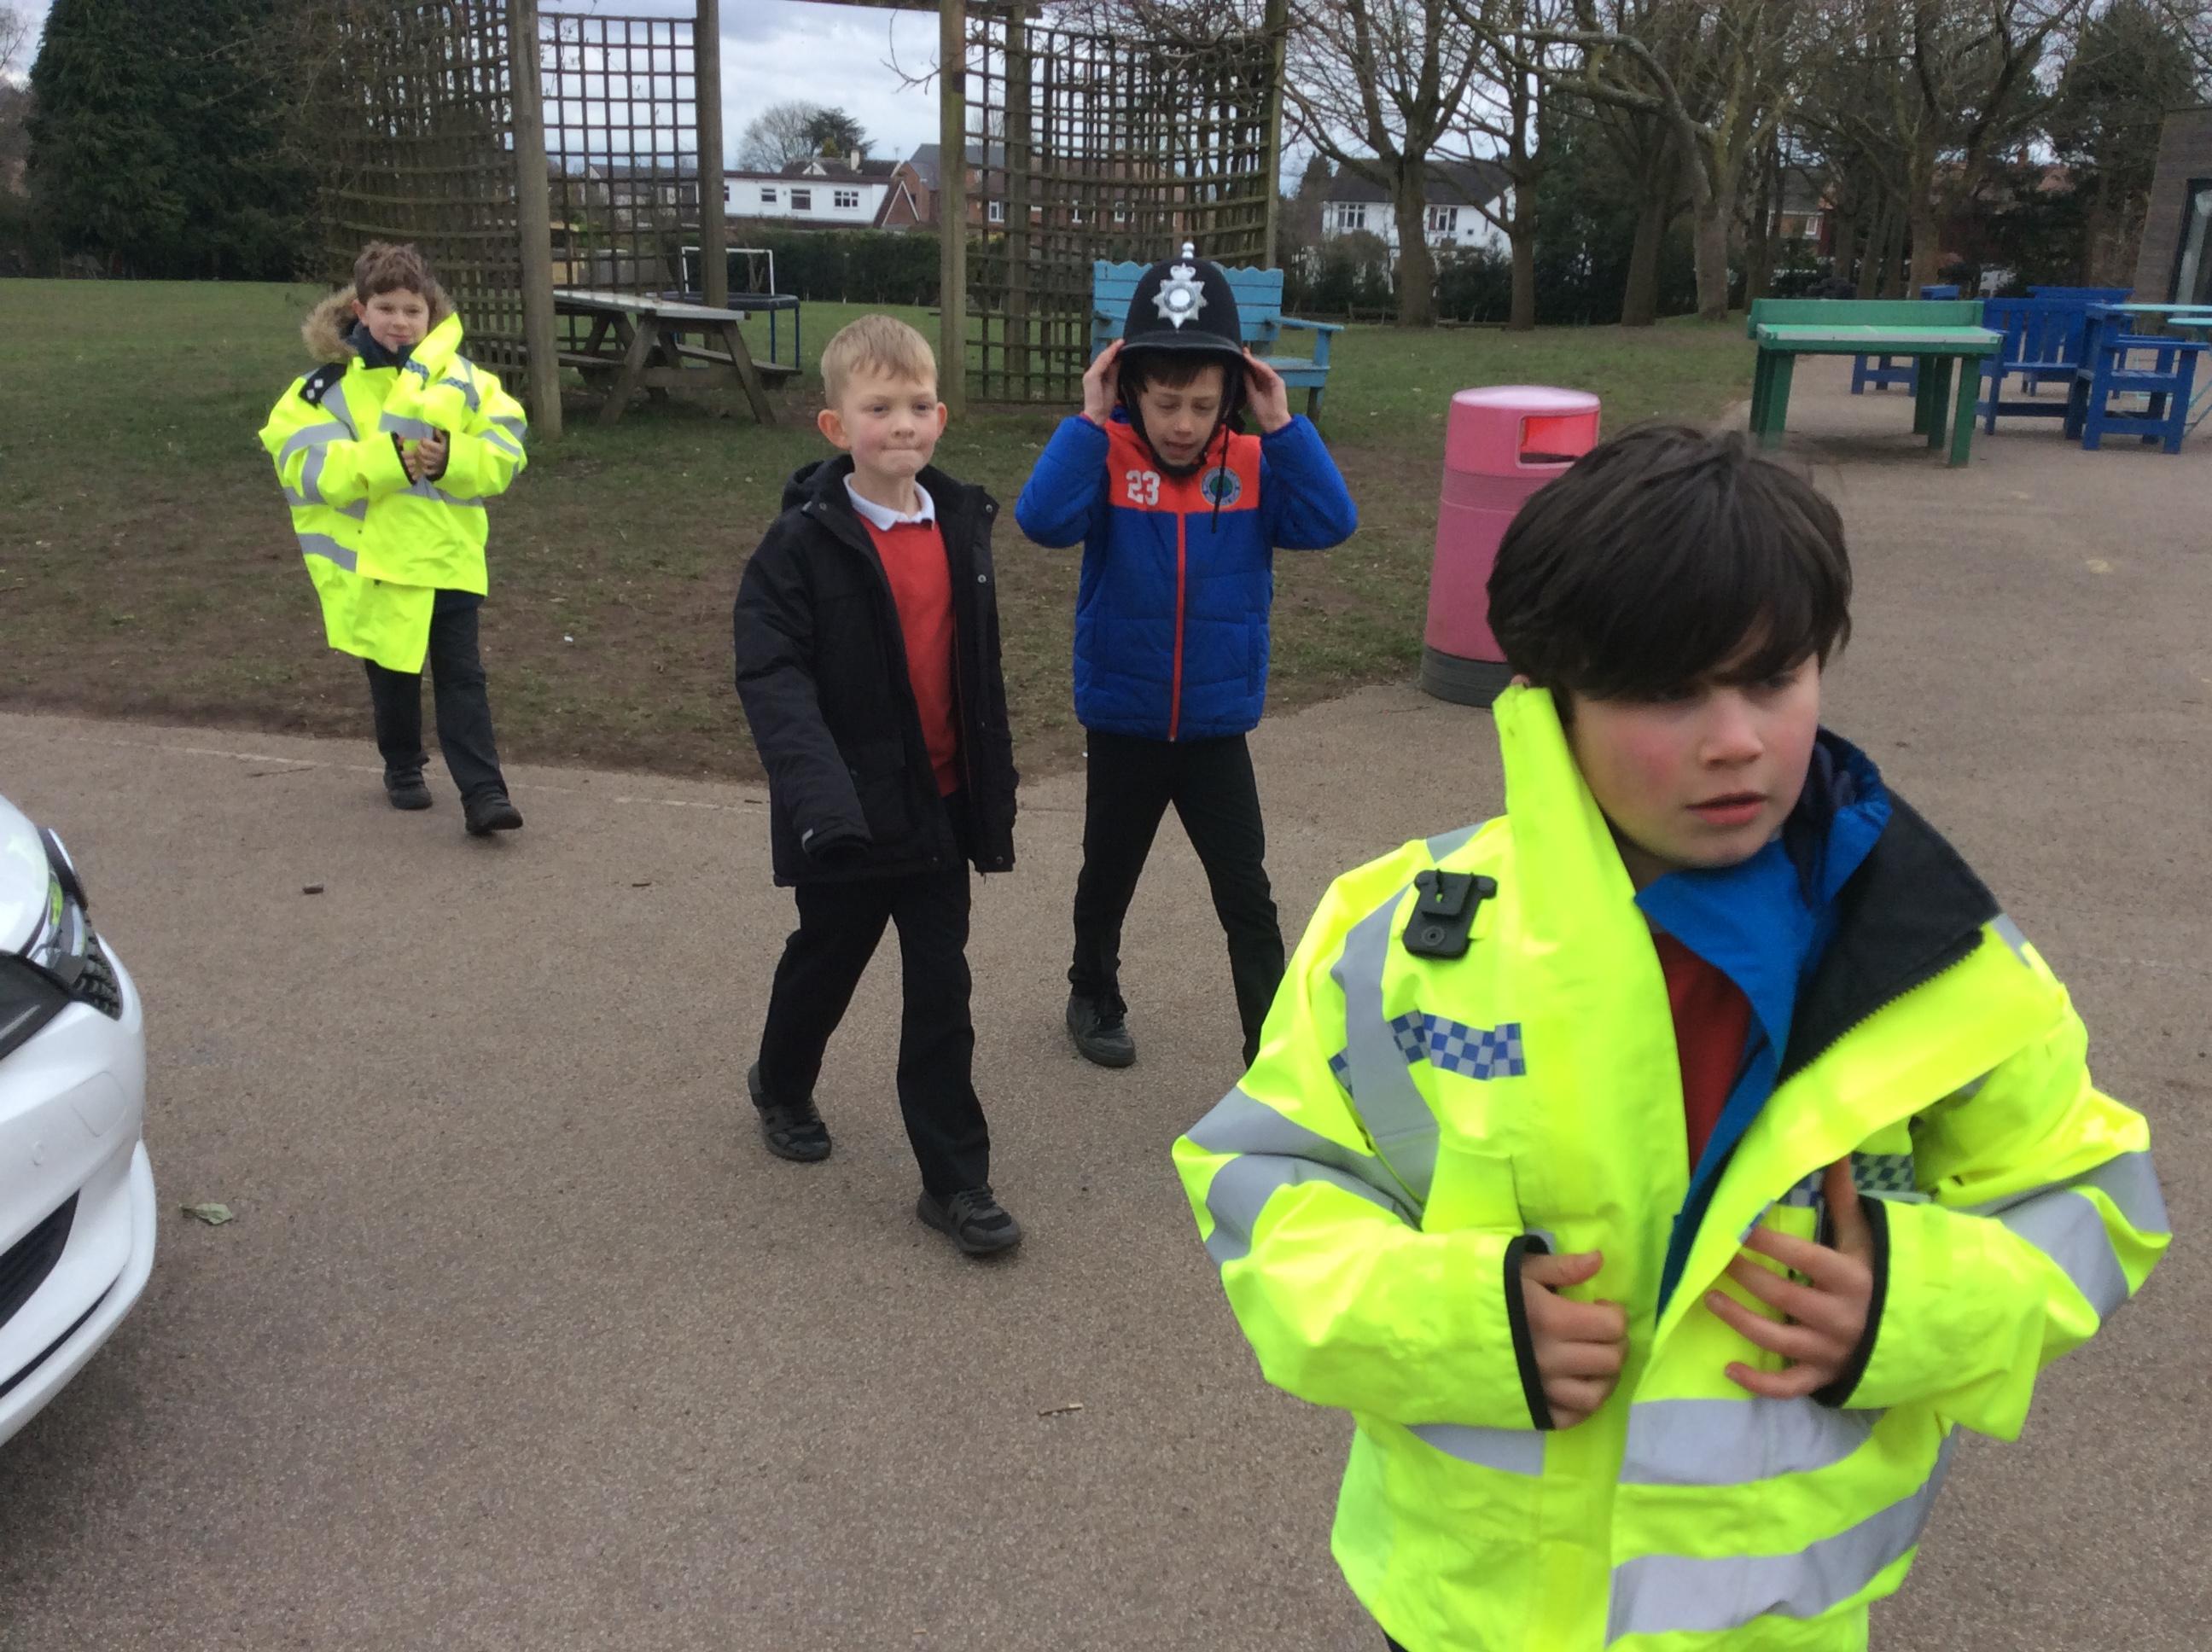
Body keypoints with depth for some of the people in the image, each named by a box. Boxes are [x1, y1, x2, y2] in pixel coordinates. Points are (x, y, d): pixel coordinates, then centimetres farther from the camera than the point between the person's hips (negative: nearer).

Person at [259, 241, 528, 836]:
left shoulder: (463, 379, 0)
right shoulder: (329, 385, -4)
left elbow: (503, 452, -5)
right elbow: (309, 464, -16)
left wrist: (450, 458, -24)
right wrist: (388, 459, -28)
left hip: (449, 558, 0)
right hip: (374, 560, 0)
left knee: (462, 677, 0)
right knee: (393, 677, 16)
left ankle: (482, 792, -1)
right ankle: (403, 769, 37)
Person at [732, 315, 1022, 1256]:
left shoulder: (960, 524, 3)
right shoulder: (804, 542, -14)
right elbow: (771, 674, -21)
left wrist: (995, 790, 12)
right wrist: (819, 790, -34)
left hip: (939, 807, 4)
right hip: (849, 815, -4)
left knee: (942, 991, 7)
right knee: (825, 963, 17)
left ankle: (955, 1180, 15)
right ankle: (781, 1088, 47)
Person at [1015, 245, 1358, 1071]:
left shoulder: (1253, 466, -6)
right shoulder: (1106, 460, -12)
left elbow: (1330, 523, -18)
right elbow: (1042, 519, -28)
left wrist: (1283, 425, -20)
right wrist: (1088, 420, -27)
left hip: (1218, 729, 1)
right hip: (1122, 724, 0)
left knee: (1248, 901, 4)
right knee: (1107, 879, 21)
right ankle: (1094, 998, 44)